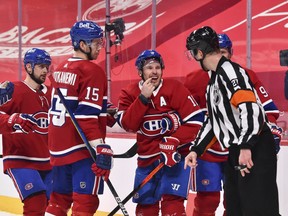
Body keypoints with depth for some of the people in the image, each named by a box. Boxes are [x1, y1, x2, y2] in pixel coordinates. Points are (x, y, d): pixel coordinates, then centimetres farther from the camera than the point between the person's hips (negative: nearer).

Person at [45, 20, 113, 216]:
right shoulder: (92, 71, -12)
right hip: (82, 149, -8)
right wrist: (102, 149, -22)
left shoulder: (60, 70, 13)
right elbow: (88, 116, -20)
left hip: (58, 148, 8)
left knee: (60, 199, 16)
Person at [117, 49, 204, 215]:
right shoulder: (129, 93, -1)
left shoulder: (174, 88, -11)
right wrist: (143, 97, -21)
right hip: (147, 157, 4)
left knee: (172, 201, -15)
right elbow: (128, 125, -14)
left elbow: (196, 120, -14)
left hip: (175, 154, -4)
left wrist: (173, 141, -22)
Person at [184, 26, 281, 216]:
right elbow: (213, 121, 25)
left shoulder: (229, 70, -13)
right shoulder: (215, 78, 19)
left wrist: (246, 147, -27)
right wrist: (196, 150, 21)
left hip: (255, 151, -11)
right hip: (237, 152, 11)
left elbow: (251, 108, -23)